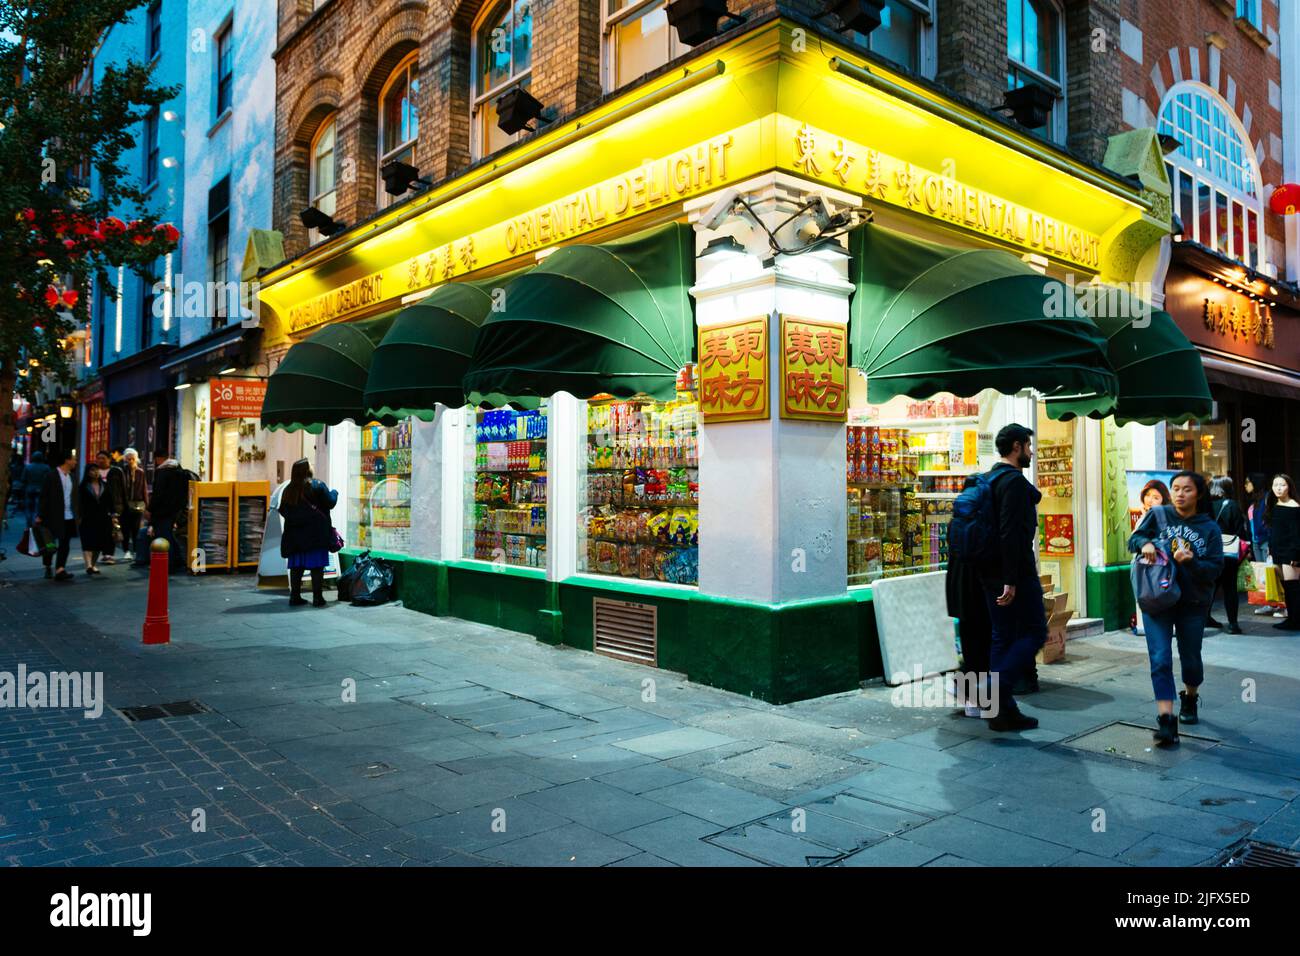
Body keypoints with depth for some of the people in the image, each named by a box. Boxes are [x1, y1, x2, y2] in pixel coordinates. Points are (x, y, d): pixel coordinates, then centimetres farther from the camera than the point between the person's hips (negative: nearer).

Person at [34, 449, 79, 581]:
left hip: (69, 517, 5)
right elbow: (44, 497, -8)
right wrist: (40, 516, -10)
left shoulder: (71, 476, 10)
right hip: (54, 516, -5)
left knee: (65, 545, 0)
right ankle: (48, 568, 23)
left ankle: (60, 570, 0)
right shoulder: (51, 476, -8)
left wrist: (77, 514, 8)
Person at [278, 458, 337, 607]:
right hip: (316, 533, -4)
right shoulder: (318, 486, -8)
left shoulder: (288, 490, 6)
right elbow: (330, 503, -5)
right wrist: (334, 492, 14)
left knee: (296, 566, 9)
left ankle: (295, 596, 10)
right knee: (317, 566, -1)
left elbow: (283, 511, 11)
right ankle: (317, 597, -2)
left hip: (295, 534, 5)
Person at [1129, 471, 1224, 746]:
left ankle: (1190, 698, 46)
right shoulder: (1158, 515, -1)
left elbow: (1216, 569, -6)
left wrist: (1191, 561, -24)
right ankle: (1166, 720, -14)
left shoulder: (1210, 528, -2)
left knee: (1190, 658, 16)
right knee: (1160, 659, -12)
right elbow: (1134, 539, 2)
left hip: (1193, 602, 1)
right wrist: (1145, 543, -20)